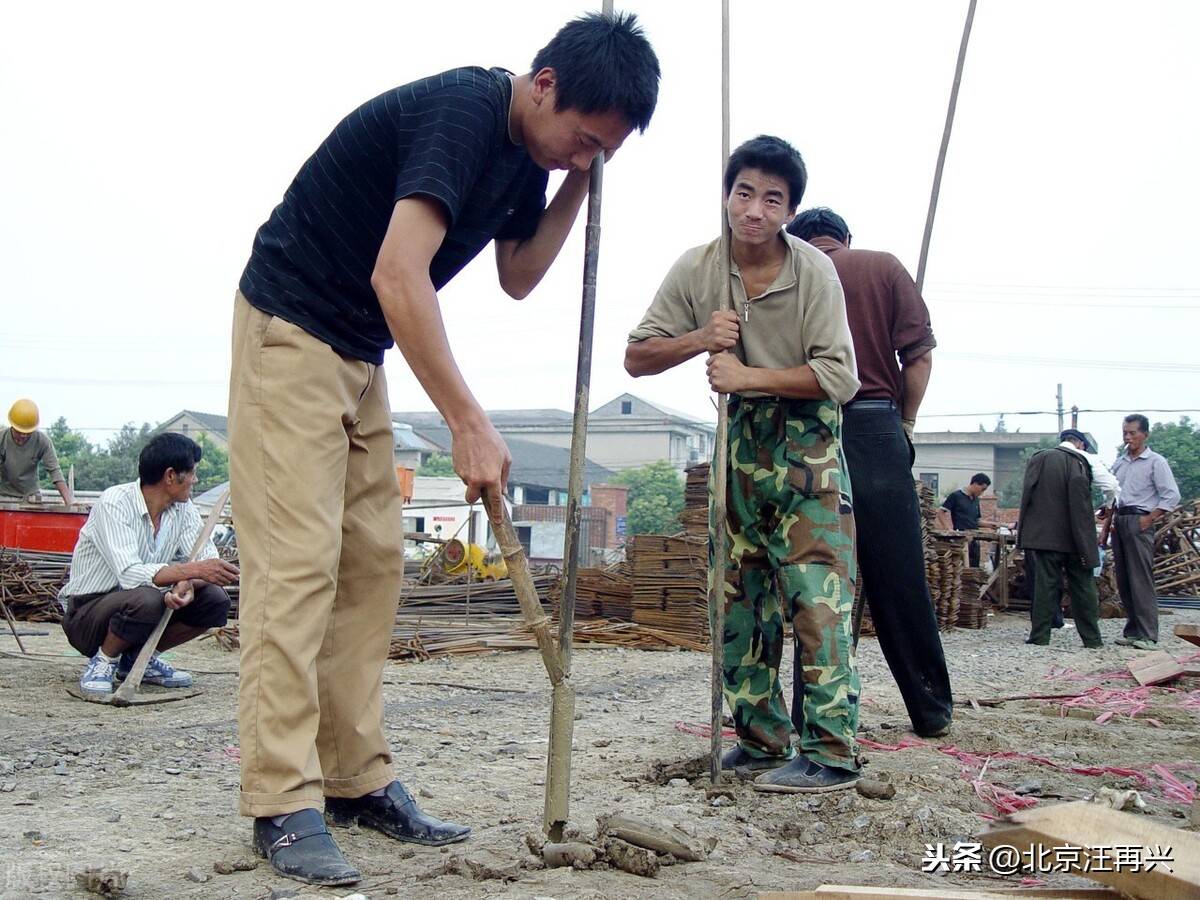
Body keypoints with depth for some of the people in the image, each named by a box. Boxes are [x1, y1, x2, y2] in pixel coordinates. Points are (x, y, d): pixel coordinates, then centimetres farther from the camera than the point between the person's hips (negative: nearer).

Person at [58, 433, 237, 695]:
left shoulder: (183, 508, -1)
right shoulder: (114, 504, -23)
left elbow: (207, 558, -9)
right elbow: (130, 574, -34)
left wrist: (187, 584, -31)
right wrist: (193, 570, -41)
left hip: (139, 602, 7)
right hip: (88, 612, -7)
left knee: (215, 600, -13)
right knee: (145, 599, -37)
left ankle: (137, 659, 4)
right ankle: (104, 661, -8)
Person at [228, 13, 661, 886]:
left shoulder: (527, 152, 5)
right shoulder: (462, 111, -23)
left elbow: (518, 277, 15)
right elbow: (399, 274, -33)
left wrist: (577, 187, 1)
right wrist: (470, 424, -31)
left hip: (361, 352, 9)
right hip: (290, 330, -9)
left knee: (373, 564, 6)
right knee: (298, 562, -12)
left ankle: (358, 780, 11)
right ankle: (283, 805, -9)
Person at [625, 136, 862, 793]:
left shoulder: (813, 270, -15)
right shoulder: (696, 269, -5)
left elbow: (839, 376, -19)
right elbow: (637, 357, -1)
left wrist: (748, 375, -23)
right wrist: (698, 339, -19)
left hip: (806, 441, -5)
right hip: (741, 439, 5)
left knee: (815, 594, -13)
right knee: (742, 595, 8)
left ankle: (830, 752, -9)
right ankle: (762, 740, 18)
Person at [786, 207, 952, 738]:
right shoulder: (885, 267, 10)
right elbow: (919, 354, 2)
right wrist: (905, 425, 10)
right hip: (876, 427, 0)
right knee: (899, 577, 4)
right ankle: (930, 710, 10)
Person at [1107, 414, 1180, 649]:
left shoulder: (1155, 462, -3)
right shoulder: (1119, 463, 16)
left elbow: (1172, 496, -8)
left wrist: (1149, 518, -13)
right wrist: (1108, 511, 8)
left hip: (1139, 522, -7)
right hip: (1118, 521, 7)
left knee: (1141, 579, -10)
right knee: (1123, 579, 7)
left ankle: (1148, 635, -11)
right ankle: (1132, 630, 14)